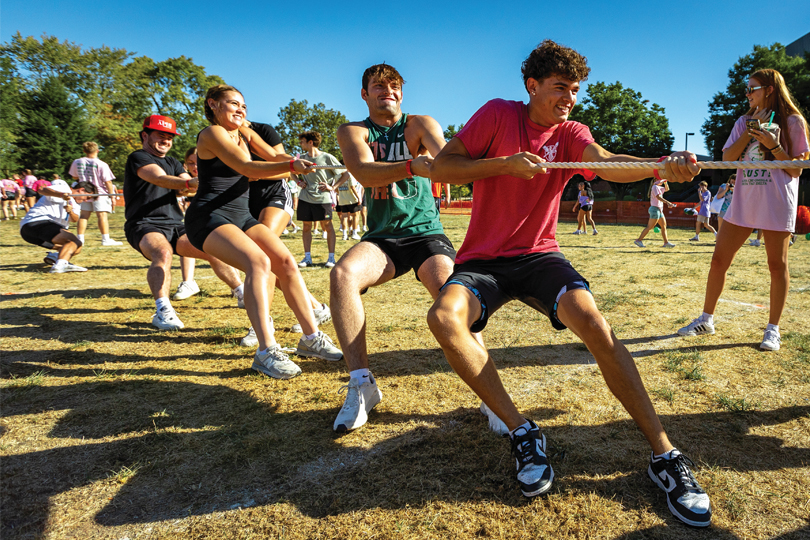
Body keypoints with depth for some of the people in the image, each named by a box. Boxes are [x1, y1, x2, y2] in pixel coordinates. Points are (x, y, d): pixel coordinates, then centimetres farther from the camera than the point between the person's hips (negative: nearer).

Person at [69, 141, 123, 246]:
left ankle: (80, 239, 12)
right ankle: (106, 239, -10)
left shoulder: (77, 162, 3)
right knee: (102, 215, -7)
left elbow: (75, 177, 17)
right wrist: (112, 196, -7)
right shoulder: (102, 164, -13)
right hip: (100, 193, -5)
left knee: (84, 215, 9)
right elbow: (108, 182, -13)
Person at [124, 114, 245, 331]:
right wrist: (189, 183, -43)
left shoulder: (173, 163, 22)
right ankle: (163, 311, -43)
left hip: (175, 226, 7)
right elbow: (161, 179, -23)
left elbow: (187, 186, 5)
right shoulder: (138, 158, -3)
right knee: (163, 253, -37)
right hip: (144, 226, -6)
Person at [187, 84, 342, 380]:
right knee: (259, 262, -30)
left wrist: (310, 163, -9)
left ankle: (311, 337, -6)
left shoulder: (244, 133, 16)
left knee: (285, 262, -10)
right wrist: (292, 166, -33)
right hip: (208, 218, -7)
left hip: (241, 216, 8)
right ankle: (266, 351, -33)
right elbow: (247, 168, -20)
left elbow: (273, 155, 11)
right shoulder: (212, 133, -7)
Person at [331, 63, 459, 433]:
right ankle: (361, 384, -22)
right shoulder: (353, 132, 7)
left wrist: (435, 160, -43)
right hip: (382, 239, 1)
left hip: (426, 234, -1)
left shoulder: (419, 124, 6)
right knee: (342, 274, -29)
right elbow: (364, 172, -16)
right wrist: (412, 166, -35)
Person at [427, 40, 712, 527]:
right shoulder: (498, 114, 0)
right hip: (484, 259, -1)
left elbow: (607, 163, -16)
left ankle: (664, 453, -16)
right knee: (444, 317, -32)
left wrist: (661, 166, -37)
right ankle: (522, 431, -18)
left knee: (591, 318, -28)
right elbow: (441, 168, -6)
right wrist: (505, 164, -19)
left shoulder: (571, 133, 6)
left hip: (539, 255, 1)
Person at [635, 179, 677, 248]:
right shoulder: (655, 187, -10)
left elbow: (666, 189, 32)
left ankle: (666, 242, 12)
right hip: (655, 209, -10)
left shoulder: (658, 187, 18)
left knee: (664, 226, 9)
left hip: (659, 210, 10)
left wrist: (665, 182, 13)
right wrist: (668, 202, -30)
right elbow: (658, 197, -23)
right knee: (650, 227, -10)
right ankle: (638, 240, -8)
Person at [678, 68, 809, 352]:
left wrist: (773, 145, -15)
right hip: (744, 201, 4)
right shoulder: (744, 122, 13)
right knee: (719, 260, 2)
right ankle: (706, 319, 13)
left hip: (777, 205, -4)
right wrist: (749, 133, -8)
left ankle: (773, 329, 14)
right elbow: (727, 158, 2)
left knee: (777, 265, 2)